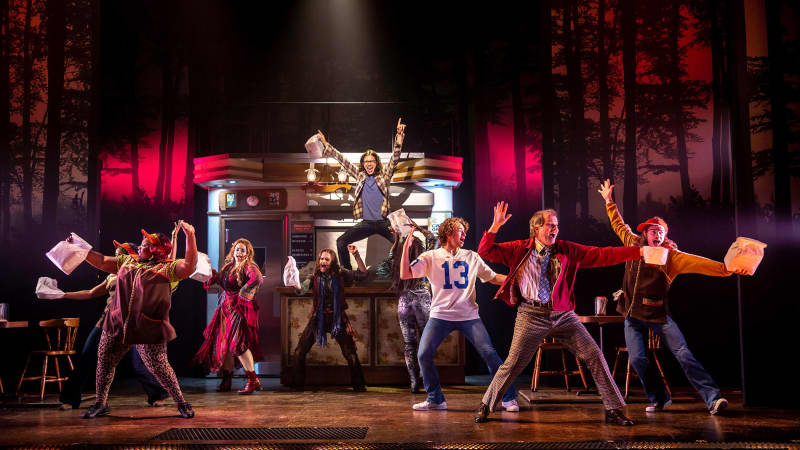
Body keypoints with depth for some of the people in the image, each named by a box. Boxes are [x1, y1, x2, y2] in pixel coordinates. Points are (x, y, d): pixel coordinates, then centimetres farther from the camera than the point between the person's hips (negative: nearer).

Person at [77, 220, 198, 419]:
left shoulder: (167, 268, 0)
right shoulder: (127, 261, 19)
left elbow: (189, 266, -16)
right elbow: (101, 262, 22)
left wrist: (190, 236, -24)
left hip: (148, 329, -6)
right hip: (117, 324, 6)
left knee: (159, 367, -5)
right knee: (104, 362, 10)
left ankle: (181, 403, 10)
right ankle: (100, 404, 26)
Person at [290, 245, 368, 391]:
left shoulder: (340, 275, -1)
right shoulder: (314, 278, -3)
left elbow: (363, 274, -5)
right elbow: (301, 289, -20)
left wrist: (356, 255, -13)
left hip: (338, 319, -1)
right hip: (318, 318, 1)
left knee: (351, 354, -2)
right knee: (299, 352, -1)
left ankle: (358, 384, 15)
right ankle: (298, 384, 15)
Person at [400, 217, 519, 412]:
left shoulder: (471, 257, 12)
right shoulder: (431, 257, 4)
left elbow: (493, 277, 17)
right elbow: (405, 274, -5)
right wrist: (406, 247, -12)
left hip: (469, 316, 1)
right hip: (440, 315, -1)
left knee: (489, 353, -9)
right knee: (424, 354, -10)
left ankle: (509, 398, 4)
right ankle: (435, 399, 8)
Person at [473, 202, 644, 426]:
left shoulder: (567, 250, 5)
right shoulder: (519, 250, 2)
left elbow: (602, 255, -1)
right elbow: (485, 251, -1)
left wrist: (639, 251, -9)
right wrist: (495, 226, -15)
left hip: (563, 315, 2)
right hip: (532, 315, -2)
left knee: (594, 355, -5)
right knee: (513, 364, -3)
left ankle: (613, 409, 6)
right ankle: (486, 405, 17)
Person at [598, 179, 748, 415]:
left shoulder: (671, 256, -5)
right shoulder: (634, 246, 5)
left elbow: (698, 263, -18)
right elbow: (619, 226, 21)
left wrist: (725, 269, -32)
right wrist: (609, 201, 26)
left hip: (658, 315, -3)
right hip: (633, 315, 3)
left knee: (683, 354, -11)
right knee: (637, 359, -4)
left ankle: (713, 397, -13)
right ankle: (659, 398, 15)